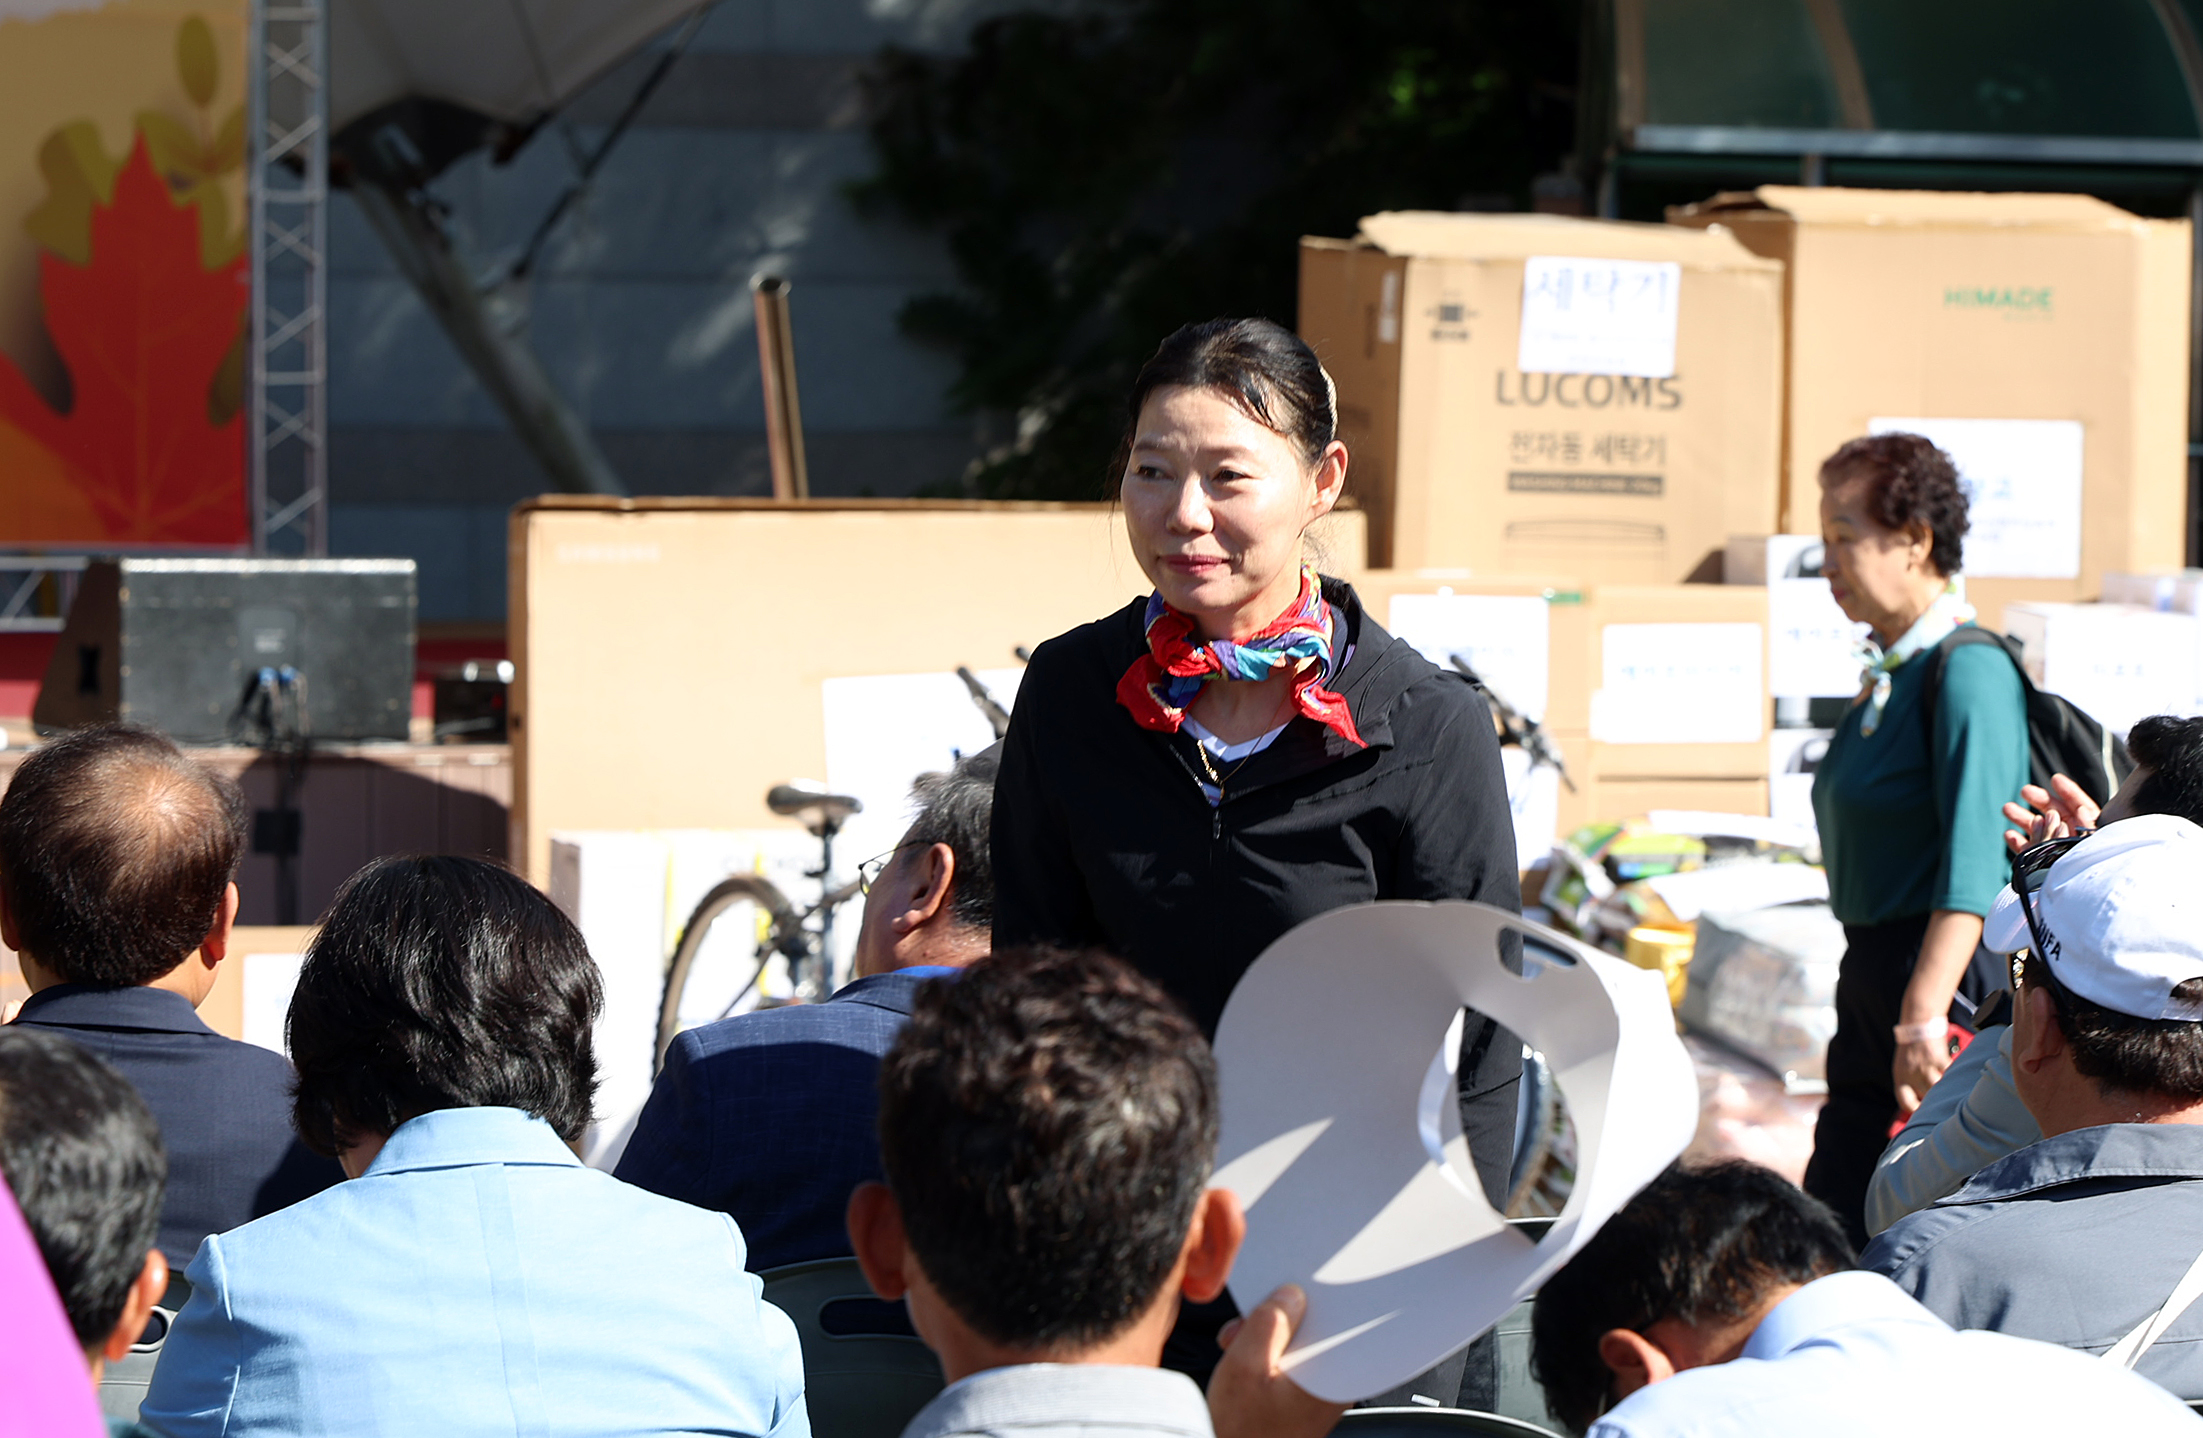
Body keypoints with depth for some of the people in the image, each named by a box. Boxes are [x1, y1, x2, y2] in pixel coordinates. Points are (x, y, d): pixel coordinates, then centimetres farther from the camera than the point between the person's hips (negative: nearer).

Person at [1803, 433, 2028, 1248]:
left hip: (1953, 987, -9)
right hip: (1870, 975, 9)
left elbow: (1974, 867, -25)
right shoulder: (1888, 675, 14)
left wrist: (1922, 1015, -30)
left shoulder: (1969, 671, -15)